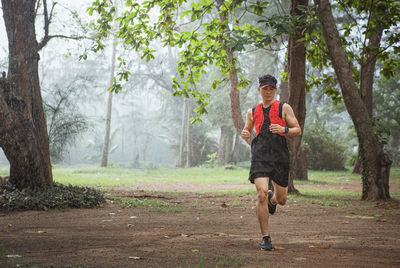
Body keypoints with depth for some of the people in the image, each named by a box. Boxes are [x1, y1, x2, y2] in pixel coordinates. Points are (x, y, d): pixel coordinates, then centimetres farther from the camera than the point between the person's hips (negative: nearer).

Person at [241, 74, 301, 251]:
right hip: (260, 157, 0)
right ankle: (265, 238, -7)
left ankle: (272, 199, 49)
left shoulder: (284, 108, 5)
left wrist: (284, 129, -17)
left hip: (280, 158, 0)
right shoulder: (252, 112, 13)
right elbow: (247, 129, 26)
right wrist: (245, 134, 1)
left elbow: (298, 130, 3)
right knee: (261, 195, -17)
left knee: (281, 200, 9)